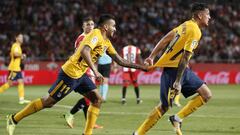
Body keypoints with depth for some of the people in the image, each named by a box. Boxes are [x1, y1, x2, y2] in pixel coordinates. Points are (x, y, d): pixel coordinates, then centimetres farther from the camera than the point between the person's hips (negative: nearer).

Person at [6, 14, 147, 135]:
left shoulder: (106, 42, 13)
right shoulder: (96, 34, -17)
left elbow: (120, 60, 17)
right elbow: (84, 51, -33)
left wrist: (140, 66, 11)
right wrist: (96, 71, -38)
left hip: (80, 75, 10)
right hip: (70, 73, -10)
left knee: (97, 100, 1)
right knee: (48, 102, -3)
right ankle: (14, 119, 8)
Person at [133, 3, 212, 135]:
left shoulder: (186, 25, 10)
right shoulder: (194, 31, -18)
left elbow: (165, 39, 11)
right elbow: (185, 57, -23)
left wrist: (152, 56, 14)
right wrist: (178, 82, -24)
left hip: (182, 69, 10)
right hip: (173, 69, -10)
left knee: (206, 95, 6)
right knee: (164, 107, -5)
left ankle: (177, 119, 5)